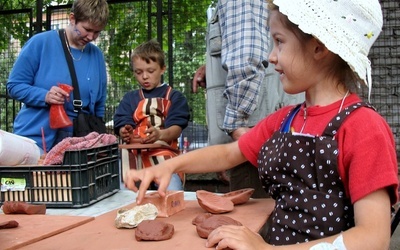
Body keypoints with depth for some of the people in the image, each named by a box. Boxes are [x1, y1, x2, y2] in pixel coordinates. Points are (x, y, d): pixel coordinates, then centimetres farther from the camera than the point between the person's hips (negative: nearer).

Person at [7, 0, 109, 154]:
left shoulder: (97, 56, 6)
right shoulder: (40, 43, -5)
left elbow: (99, 107, 13)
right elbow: (14, 85, -3)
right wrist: (44, 96, -19)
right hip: (35, 139, -3)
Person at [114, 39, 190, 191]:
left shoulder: (174, 97, 14)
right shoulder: (129, 99, 23)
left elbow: (177, 128, 0)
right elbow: (122, 124, 9)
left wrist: (160, 134, -24)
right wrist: (125, 133, -18)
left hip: (164, 153, -2)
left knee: (173, 194, -28)